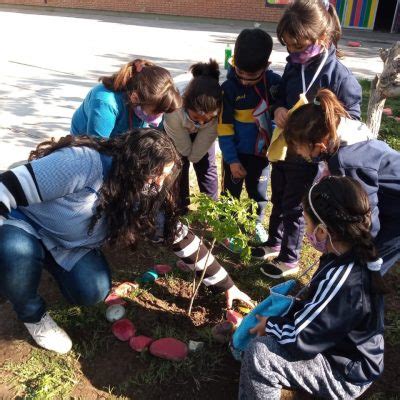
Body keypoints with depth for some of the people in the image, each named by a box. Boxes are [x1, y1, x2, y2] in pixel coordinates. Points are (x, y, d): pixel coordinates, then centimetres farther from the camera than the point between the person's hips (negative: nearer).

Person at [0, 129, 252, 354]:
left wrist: (226, 285, -4)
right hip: (21, 221, -4)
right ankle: (33, 315, -6)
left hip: (69, 245, 4)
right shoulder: (83, 164, -36)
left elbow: (180, 236, -7)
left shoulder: (145, 196, -14)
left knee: (93, 292, -20)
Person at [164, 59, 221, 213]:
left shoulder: (218, 114, -43)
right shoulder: (173, 113, -47)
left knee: (207, 168, 2)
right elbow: (185, 149, -26)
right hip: (178, 131, -1)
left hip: (204, 134, 2)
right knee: (179, 169, -2)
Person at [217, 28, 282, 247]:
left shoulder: (275, 82, -11)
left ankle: (257, 222, 43)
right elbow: (224, 127, -13)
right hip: (236, 153, -2)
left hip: (262, 152, 2)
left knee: (259, 192, 20)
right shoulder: (229, 88, -17)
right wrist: (232, 159, -14)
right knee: (231, 192, 13)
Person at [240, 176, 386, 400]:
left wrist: (270, 325, -10)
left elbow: (298, 341, -28)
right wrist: (294, 306, 1)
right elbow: (320, 306, 10)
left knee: (259, 354, -23)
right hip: (338, 344, 9)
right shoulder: (354, 257, -8)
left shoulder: (340, 280, -36)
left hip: (345, 375, -9)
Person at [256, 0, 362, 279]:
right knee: (278, 201, 22)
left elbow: (351, 121, -15)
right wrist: (278, 109, -11)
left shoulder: (339, 76, -21)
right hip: (282, 149, 6)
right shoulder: (294, 65, -3)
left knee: (294, 208, 9)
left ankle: (289, 260, 30)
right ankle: (274, 244, 45)